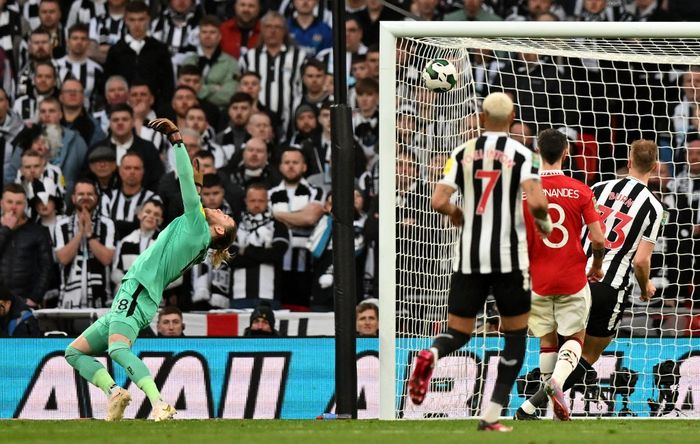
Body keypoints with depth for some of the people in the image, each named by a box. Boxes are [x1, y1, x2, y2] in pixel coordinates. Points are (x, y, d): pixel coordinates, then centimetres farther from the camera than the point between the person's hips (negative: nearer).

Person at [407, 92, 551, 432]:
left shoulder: (463, 153, 4)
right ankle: (492, 416, 5)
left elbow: (438, 202, -5)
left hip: (469, 258, 2)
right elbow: (536, 202, -18)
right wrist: (544, 222, 4)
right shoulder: (521, 154, -4)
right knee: (516, 334, 13)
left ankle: (432, 354, -26)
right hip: (509, 258, -2)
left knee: (459, 331, 12)